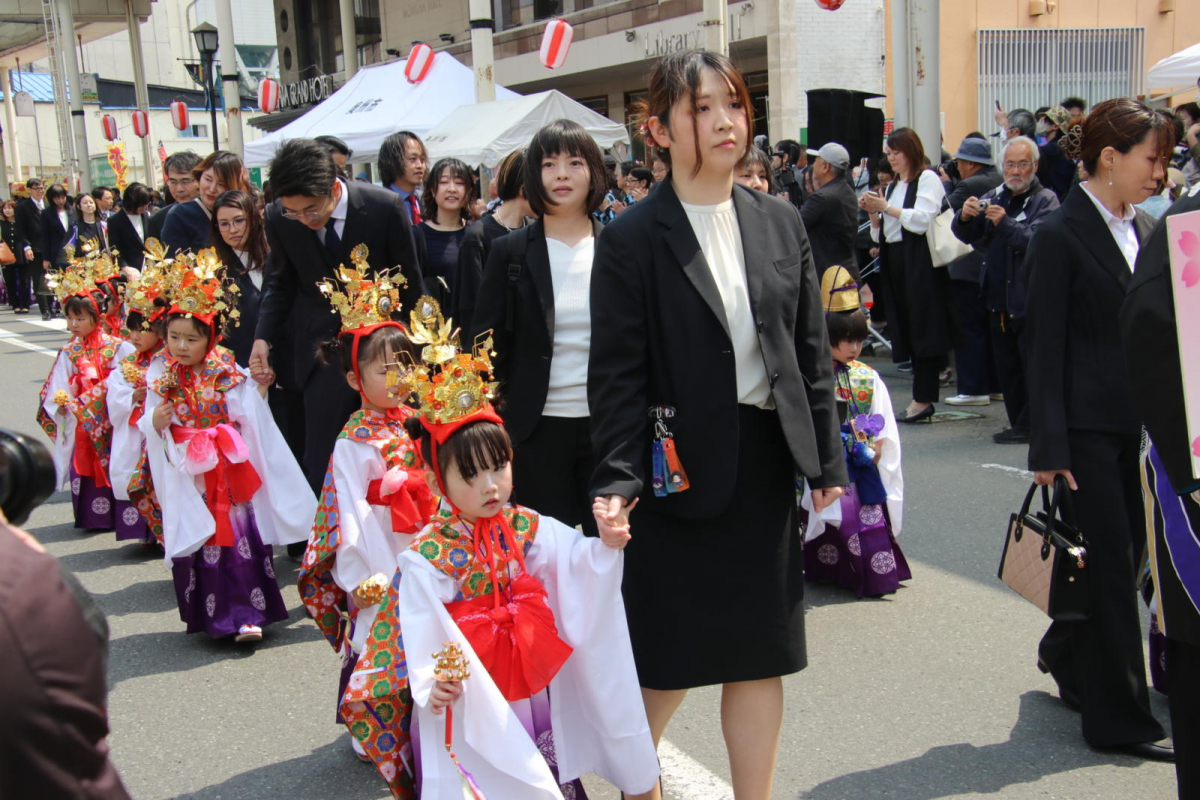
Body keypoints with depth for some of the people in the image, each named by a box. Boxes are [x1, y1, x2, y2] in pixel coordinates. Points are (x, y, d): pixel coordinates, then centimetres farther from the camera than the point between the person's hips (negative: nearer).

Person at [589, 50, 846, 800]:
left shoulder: (780, 222, 7)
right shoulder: (632, 239, -7)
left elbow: (812, 350, 9)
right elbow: (617, 372, -9)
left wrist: (828, 459, 6)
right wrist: (620, 478, -17)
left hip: (766, 460, 4)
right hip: (681, 465, -4)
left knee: (760, 652, 11)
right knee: (666, 660, 8)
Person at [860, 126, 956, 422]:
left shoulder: (927, 179, -3)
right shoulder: (893, 185, 21)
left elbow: (922, 220, -17)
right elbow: (880, 234, 20)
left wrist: (886, 208, -16)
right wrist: (874, 213, 2)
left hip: (921, 262, -8)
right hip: (895, 263, 8)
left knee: (923, 328, -8)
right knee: (905, 330, 6)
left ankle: (923, 399, -7)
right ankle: (921, 396, 10)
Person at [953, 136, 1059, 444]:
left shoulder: (1045, 200, -6)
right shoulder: (994, 196, 12)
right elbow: (966, 235, 5)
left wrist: (1005, 223, -34)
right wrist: (965, 217, -17)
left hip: (1031, 300, -6)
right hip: (999, 299, 7)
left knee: (1033, 367, -2)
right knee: (1007, 369, 13)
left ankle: (1029, 426, 5)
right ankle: (1019, 423, 23)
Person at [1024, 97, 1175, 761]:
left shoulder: (1144, 230, 12)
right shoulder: (1059, 236, -10)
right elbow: (1045, 347, -12)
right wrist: (1048, 447, -14)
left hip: (1136, 425, 7)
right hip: (1086, 426, -7)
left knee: (1124, 555, 13)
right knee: (1111, 564, -1)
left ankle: (1067, 658, 36)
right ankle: (1120, 718, 11)